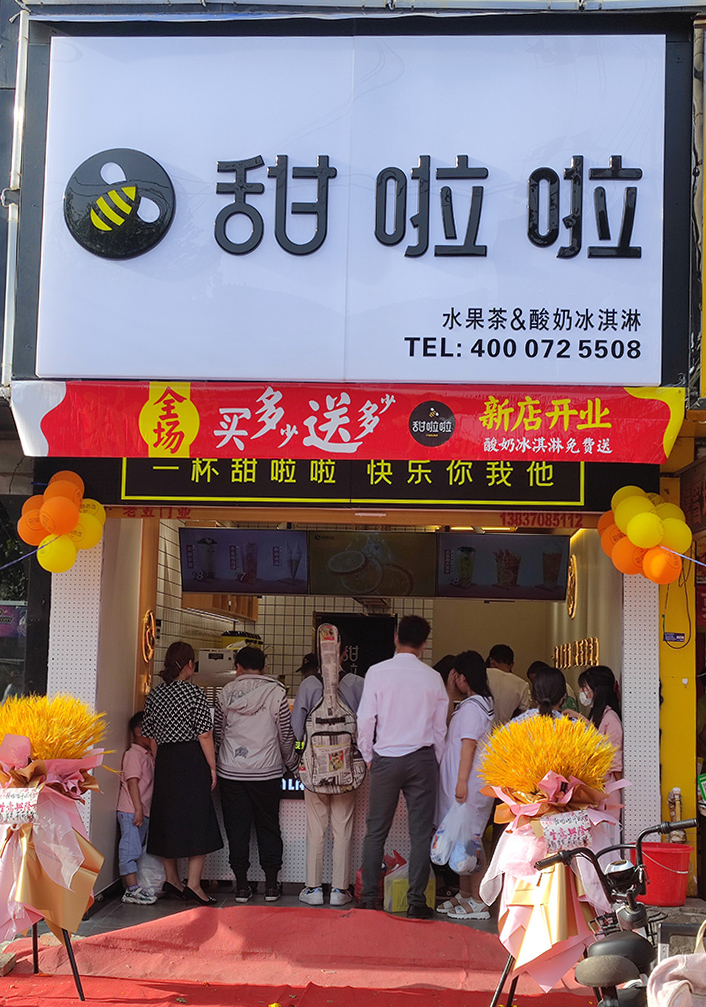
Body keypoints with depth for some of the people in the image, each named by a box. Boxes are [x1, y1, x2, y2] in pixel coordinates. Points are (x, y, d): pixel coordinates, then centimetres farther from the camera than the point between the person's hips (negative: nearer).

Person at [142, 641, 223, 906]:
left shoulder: (155, 695, 7)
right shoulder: (195, 692, -8)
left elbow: (149, 735, 10)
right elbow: (204, 735, -10)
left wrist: (157, 763, 17)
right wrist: (212, 767, -4)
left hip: (164, 763, 6)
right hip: (192, 760, -6)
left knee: (167, 820, 12)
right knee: (198, 821, -3)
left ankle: (171, 880, 19)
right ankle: (193, 884, -7)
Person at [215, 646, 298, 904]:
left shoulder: (226, 694, 1)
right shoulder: (276, 693, -4)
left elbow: (217, 734, 9)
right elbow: (286, 735, 0)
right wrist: (291, 762, 16)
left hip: (231, 773, 1)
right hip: (266, 771, -1)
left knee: (236, 827, 6)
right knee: (268, 827, 9)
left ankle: (242, 885, 8)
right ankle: (271, 885, 11)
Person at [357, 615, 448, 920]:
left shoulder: (377, 672, -5)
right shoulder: (433, 678, 0)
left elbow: (365, 720, -4)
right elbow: (440, 727, 6)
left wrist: (369, 757, 9)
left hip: (386, 759, 0)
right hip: (422, 758, 1)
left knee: (376, 831, 7)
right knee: (420, 832, 4)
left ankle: (369, 898, 8)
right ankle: (416, 901, 4)